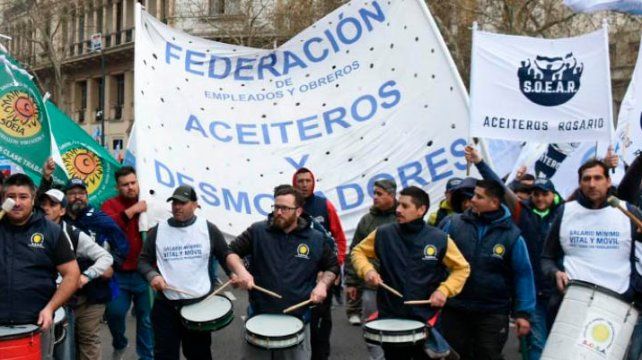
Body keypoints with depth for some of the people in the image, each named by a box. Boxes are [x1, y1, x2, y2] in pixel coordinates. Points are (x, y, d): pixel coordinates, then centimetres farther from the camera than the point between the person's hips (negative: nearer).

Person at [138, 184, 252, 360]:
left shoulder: (208, 229, -1)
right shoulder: (158, 231, 2)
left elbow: (226, 253, 4)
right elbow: (143, 260, 8)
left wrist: (240, 271, -15)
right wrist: (152, 276, -13)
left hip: (201, 304, 0)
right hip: (166, 306, 1)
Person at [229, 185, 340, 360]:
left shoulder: (316, 239, -1)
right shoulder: (257, 231, -4)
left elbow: (333, 265, 13)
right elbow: (231, 251, 3)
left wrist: (322, 284, -4)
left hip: (297, 319, 0)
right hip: (259, 316, 0)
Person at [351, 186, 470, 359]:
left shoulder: (440, 239, -8)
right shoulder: (383, 234, -6)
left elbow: (462, 268, 3)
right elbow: (358, 251, 7)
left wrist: (444, 290, -11)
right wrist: (367, 269, -12)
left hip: (426, 319, -1)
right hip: (390, 317, 1)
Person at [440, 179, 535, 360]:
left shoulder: (511, 235, -7)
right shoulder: (454, 224, -4)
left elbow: (522, 274, -4)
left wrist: (523, 312, -7)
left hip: (493, 313, -2)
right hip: (454, 309, 2)